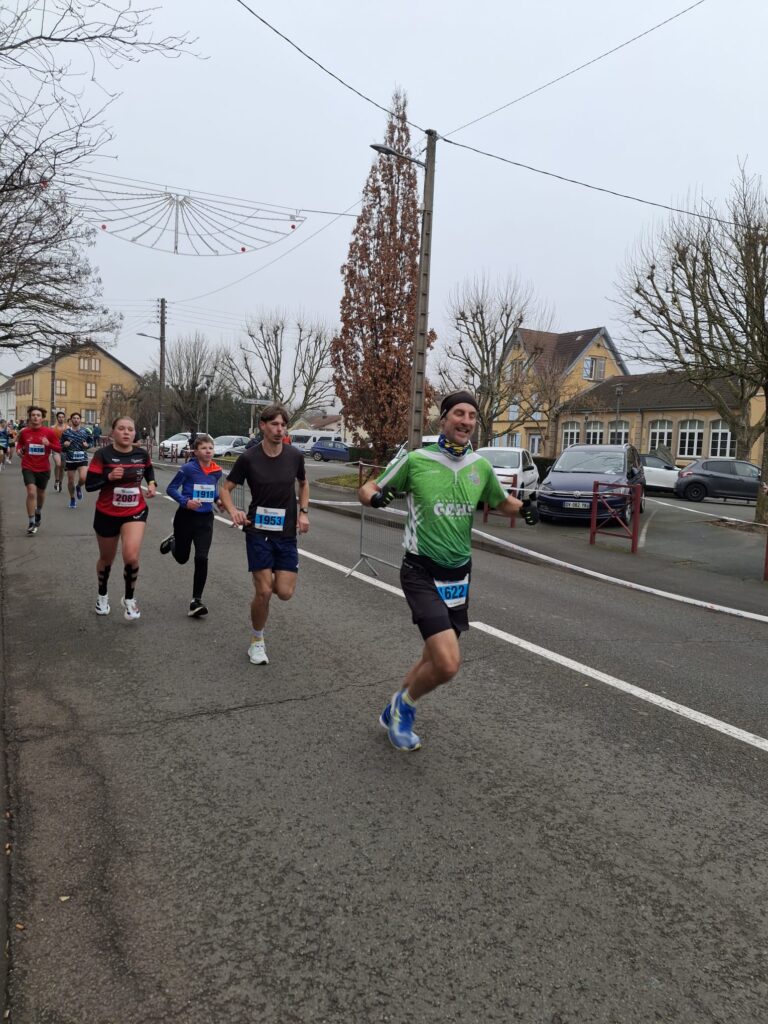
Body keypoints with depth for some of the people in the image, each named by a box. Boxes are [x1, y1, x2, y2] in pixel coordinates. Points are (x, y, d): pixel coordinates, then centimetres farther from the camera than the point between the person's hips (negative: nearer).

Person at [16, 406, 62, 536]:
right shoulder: (24, 432, -4)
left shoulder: (49, 432, -9)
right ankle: (32, 523, -7)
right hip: (28, 467, -1)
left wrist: (49, 444, -24)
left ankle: (38, 512, 50)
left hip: (44, 468, 1)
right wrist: (19, 449, -7)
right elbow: (20, 443, 15)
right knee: (31, 493, -15)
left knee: (40, 493, 19)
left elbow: (59, 448, -6)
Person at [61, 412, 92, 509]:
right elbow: (61, 447, 7)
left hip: (82, 459, -1)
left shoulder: (85, 431, 2)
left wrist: (87, 445, -9)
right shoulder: (66, 432, 1)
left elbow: (90, 442, 13)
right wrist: (64, 445, -15)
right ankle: (72, 499, 32)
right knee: (70, 481, 8)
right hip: (70, 460, 1)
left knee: (83, 478, -20)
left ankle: (79, 487, 17)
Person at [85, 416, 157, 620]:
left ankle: (129, 599, 5)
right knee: (106, 558, 16)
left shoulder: (142, 454, -4)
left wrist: (151, 483, 1)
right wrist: (109, 477, -31)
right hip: (107, 514, -1)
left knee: (131, 556, -19)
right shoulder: (103, 454, -14)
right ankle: (102, 595, 45)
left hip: (135, 512, 1)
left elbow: (148, 469, 20)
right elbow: (89, 484, -16)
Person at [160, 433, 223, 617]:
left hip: (205, 519, 2)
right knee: (182, 558, 15)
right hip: (186, 517, -2)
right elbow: (171, 489, -9)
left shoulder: (217, 471, 0)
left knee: (201, 559, -8)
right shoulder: (188, 468, -14)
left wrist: (219, 499, 1)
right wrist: (186, 501, -24)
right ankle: (172, 541, 51)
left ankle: (196, 601, 1)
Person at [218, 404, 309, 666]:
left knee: (285, 592, -4)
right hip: (258, 531, -2)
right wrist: (233, 512, -19)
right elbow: (226, 489, 1)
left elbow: (303, 483, 19)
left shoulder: (295, 455, -1)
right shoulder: (248, 458, -8)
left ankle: (270, 578, 34)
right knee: (263, 592, -7)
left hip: (287, 533, 2)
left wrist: (303, 511, 5)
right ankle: (257, 641, 17)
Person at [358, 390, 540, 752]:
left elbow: (501, 502, 21)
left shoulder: (481, 466, 4)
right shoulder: (415, 460, -8)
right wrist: (374, 496, -22)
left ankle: (396, 712, 39)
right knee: (448, 663, -17)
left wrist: (525, 508, -1)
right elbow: (368, 488, 2)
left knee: (435, 658, 13)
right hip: (421, 572, -5)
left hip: (459, 574, 6)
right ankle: (405, 704, 14)